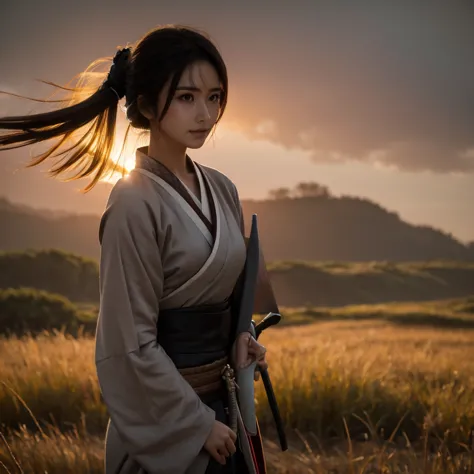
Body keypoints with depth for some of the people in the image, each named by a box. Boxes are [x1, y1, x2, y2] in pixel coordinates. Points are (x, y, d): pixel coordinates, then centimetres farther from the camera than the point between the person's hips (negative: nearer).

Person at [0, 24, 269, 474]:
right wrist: (197, 425, -12)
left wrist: (240, 334, -2)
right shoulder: (136, 203, -18)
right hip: (167, 415, -7)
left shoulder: (221, 189, 3)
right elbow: (131, 344, -18)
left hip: (224, 398, 7)